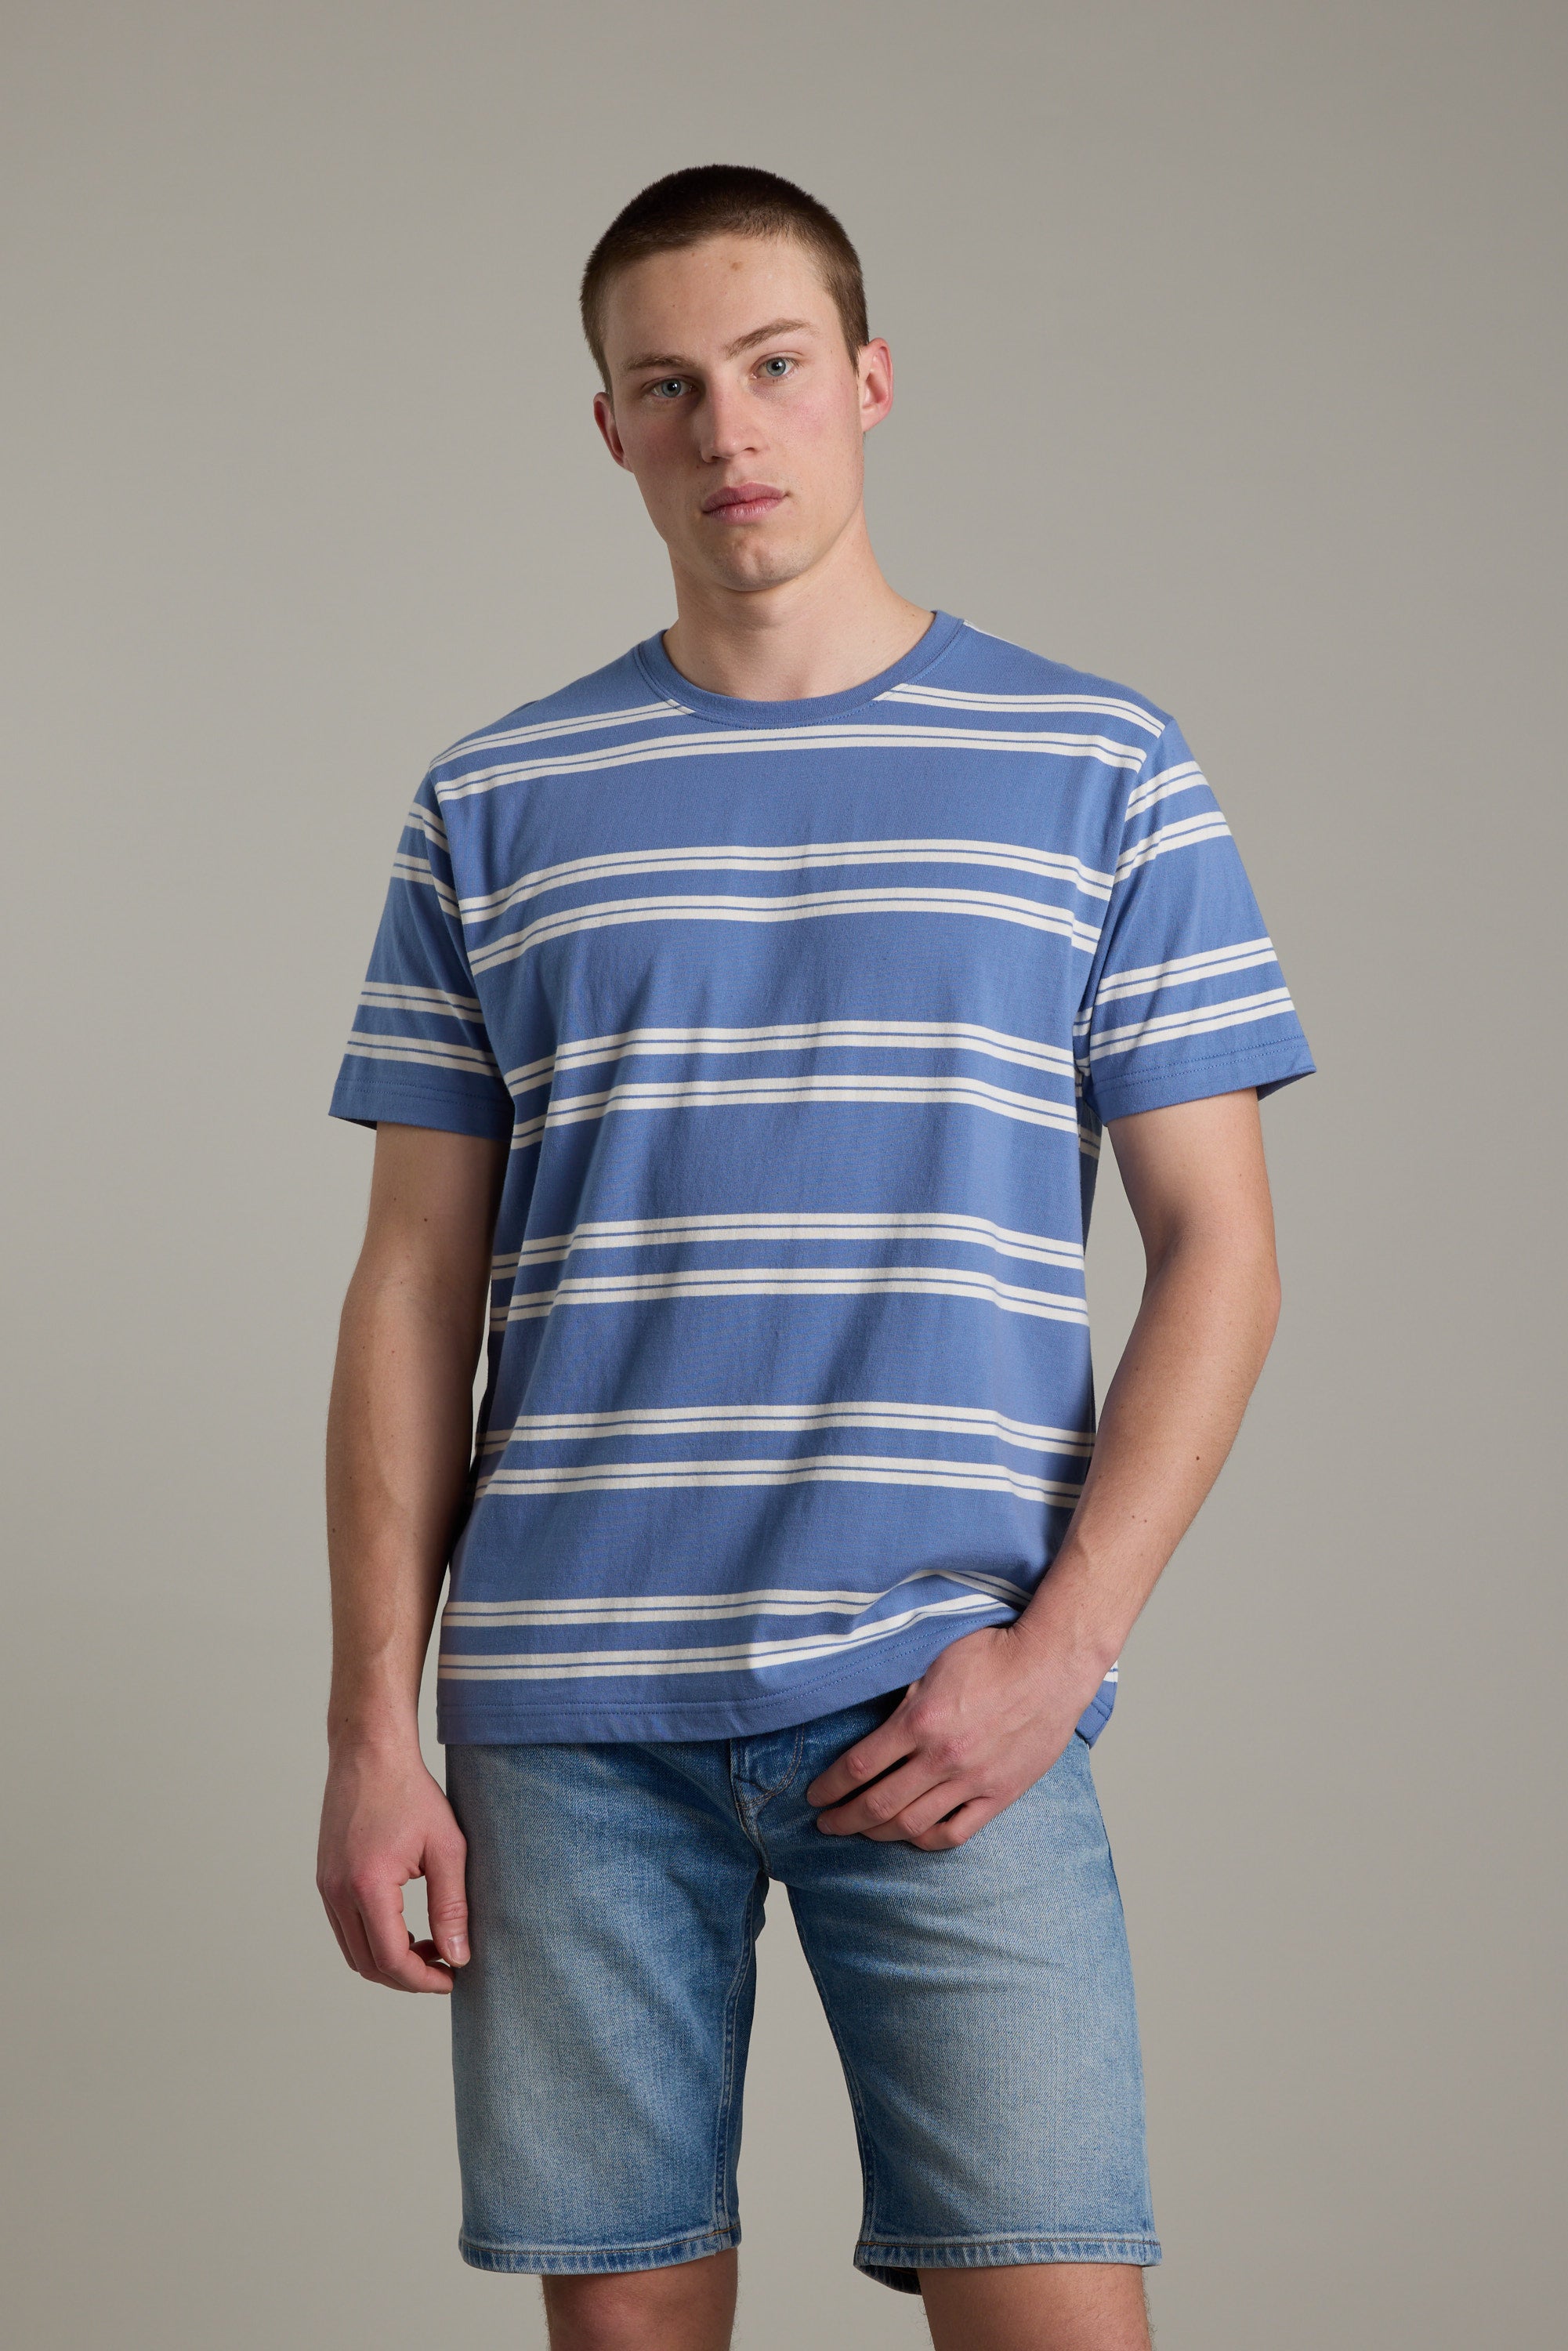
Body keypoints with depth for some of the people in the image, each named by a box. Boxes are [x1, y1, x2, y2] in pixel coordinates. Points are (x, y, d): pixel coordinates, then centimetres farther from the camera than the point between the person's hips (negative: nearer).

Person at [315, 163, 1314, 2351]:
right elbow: (416, 1288, 10)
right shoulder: (494, 808, 11)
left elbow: (1217, 1245, 4)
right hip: (564, 1717, 2)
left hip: (949, 1710, -1)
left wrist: (1059, 1649, -8)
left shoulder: (1104, 773, 6)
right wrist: (371, 1728, 3)